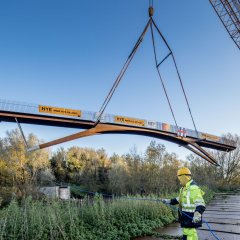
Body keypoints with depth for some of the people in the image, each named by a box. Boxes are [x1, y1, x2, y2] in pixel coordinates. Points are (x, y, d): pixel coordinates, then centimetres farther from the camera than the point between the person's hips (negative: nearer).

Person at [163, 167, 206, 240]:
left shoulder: (193, 188, -22)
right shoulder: (184, 188, 12)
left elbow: (200, 204, -31)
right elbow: (179, 199, 25)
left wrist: (198, 213, -46)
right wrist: (170, 201, 25)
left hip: (191, 217, -10)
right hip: (185, 215, 10)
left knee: (189, 233, -6)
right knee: (186, 232, 22)